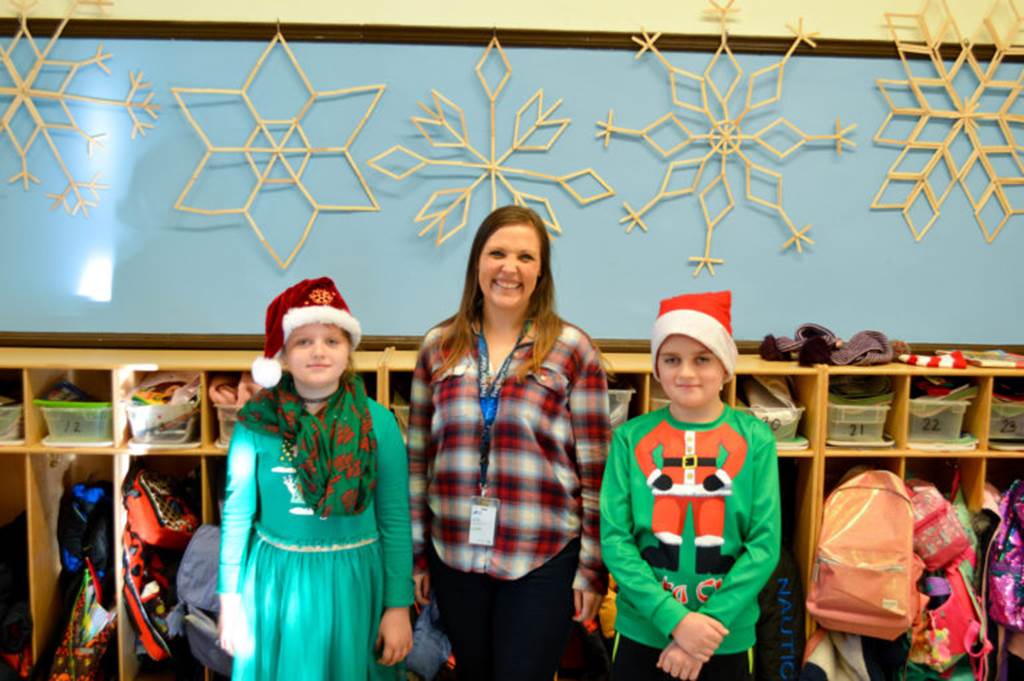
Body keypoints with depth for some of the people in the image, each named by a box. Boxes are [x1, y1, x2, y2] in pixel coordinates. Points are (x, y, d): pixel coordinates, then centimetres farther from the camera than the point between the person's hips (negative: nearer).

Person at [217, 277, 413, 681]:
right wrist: (230, 598, 1)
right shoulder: (256, 422, -6)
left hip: (354, 582, 0)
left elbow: (395, 519, -5)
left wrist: (399, 606, -5)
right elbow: (237, 514, 0)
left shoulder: (378, 422, -8)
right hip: (275, 582, 1)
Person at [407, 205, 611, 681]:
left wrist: (592, 566, -5)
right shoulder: (439, 346, 2)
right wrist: (416, 551, 6)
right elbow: (418, 457, 6)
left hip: (544, 558, -3)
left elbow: (595, 469, -5)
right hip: (455, 555, 3)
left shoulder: (573, 350, -6)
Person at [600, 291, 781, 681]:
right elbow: (614, 540, -7)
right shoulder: (630, 438, -5)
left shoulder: (755, 439, -5)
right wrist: (674, 619, -17)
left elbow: (764, 544, -7)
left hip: (726, 640, 0)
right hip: (643, 634, 0)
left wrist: (709, 625, -14)